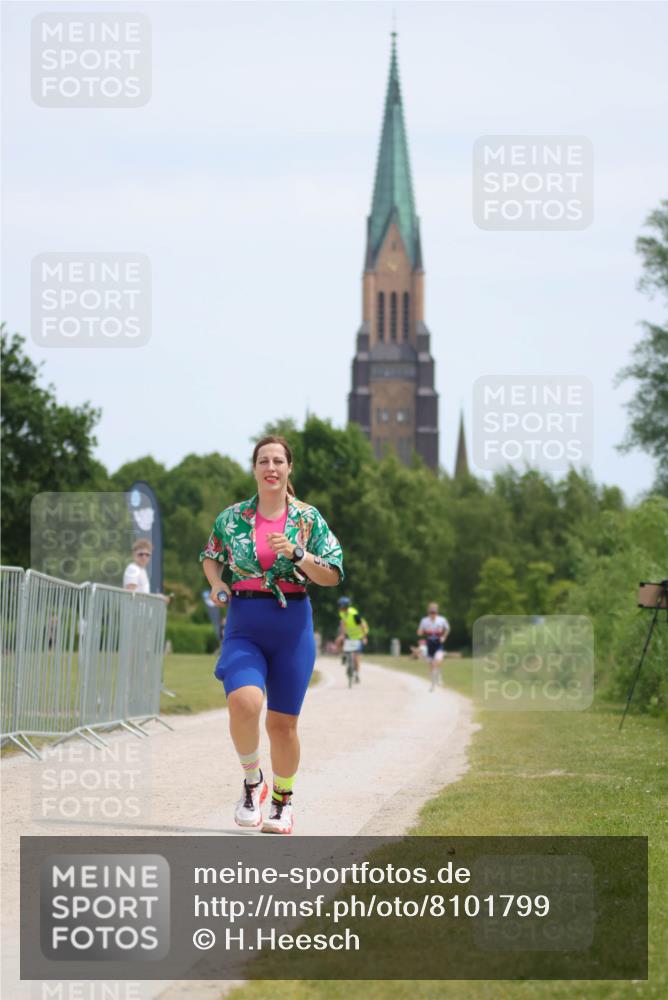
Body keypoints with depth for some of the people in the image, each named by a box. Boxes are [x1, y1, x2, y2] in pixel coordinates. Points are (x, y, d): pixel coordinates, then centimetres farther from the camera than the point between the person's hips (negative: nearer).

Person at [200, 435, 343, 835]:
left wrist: (297, 553, -17)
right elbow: (210, 557, 22)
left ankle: (283, 799, 27)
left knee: (283, 721, 5)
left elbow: (333, 576, -2)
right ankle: (252, 780, -1)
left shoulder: (308, 518, 1)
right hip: (244, 625, 0)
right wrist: (217, 584, 2)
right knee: (244, 701, -25)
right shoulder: (232, 517, 5)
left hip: (292, 625, 0)